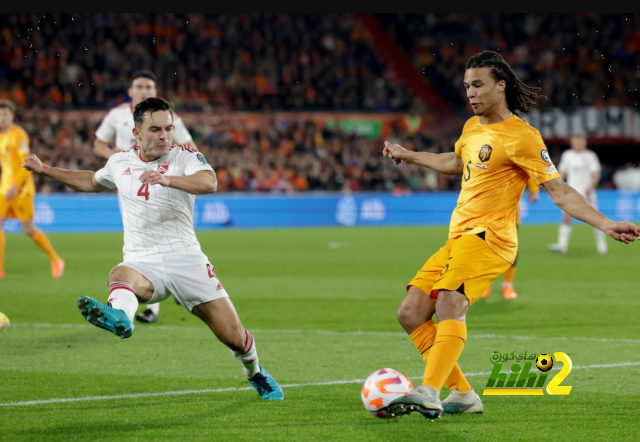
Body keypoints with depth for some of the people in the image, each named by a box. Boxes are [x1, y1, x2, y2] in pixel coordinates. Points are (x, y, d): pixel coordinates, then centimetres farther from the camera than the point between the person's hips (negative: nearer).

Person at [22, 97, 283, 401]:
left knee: (234, 338, -2)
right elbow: (92, 182, 35)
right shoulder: (120, 163, 11)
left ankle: (255, 373, 31)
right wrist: (45, 170, 32)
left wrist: (167, 179, -43)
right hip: (141, 263, 2)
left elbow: (208, 183, -25)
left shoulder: (183, 157, -2)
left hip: (185, 258, -2)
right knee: (120, 276, -37)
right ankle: (119, 317, -71)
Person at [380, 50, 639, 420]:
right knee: (411, 314, 0)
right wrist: (409, 156, 47)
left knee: (449, 303, -31)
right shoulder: (472, 127, 16)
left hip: (489, 237, -9)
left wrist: (605, 224, -20)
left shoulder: (522, 136, -8)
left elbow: (560, 192, -9)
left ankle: (428, 393, -45)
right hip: (458, 238, 9)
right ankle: (463, 394, 5)